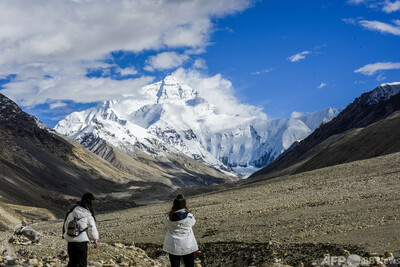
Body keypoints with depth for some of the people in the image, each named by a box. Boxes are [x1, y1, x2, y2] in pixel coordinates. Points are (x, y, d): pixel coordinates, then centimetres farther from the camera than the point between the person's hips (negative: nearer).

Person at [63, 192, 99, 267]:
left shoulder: (72, 212, 1)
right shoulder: (88, 216, -13)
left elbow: (66, 224, 11)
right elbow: (92, 229, -7)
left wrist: (66, 234, 26)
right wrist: (95, 240, 8)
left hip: (70, 241, 5)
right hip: (81, 242, -5)